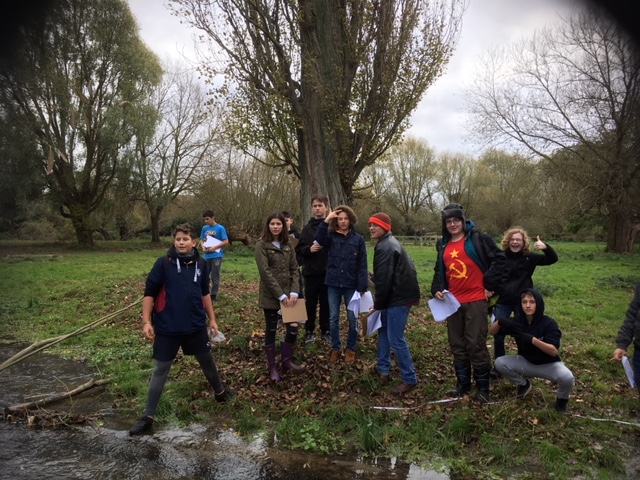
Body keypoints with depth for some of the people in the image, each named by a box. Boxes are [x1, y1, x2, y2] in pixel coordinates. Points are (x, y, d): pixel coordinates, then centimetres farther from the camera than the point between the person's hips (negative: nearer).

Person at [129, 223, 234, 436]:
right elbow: (150, 293, -7)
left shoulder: (200, 264, 0)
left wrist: (212, 319, 14)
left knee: (207, 360, 19)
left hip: (196, 326, 3)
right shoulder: (164, 263, -10)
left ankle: (220, 392, 44)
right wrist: (146, 321, -11)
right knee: (161, 370, 7)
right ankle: (148, 416, 20)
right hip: (167, 327, -3)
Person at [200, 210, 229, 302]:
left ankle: (214, 295, 12)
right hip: (207, 256, 5)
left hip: (217, 256, -5)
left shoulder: (220, 228, -9)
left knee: (215, 276, 2)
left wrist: (214, 248, -16)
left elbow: (226, 242, -12)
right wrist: (203, 247, -6)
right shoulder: (205, 228, 7)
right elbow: (202, 240, 15)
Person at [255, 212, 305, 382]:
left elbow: (295, 269, 5)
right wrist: (280, 295, -17)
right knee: (271, 330, 6)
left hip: (288, 294, 5)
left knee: (294, 327, 4)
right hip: (271, 296, -5)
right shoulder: (261, 245, -8)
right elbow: (266, 272, -15)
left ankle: (287, 361, 25)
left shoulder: (288, 245, 8)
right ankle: (272, 367, 22)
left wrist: (294, 292, -9)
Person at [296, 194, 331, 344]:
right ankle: (310, 331, 23)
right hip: (311, 272, 1)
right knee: (311, 303, 10)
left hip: (328, 272, -1)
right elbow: (299, 250, 4)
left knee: (326, 303, 10)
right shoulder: (307, 228, 4)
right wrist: (309, 249, -13)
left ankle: (325, 330, 24)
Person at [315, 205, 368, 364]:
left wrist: (362, 287, -9)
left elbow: (362, 265, -4)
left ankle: (351, 349, 25)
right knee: (333, 318, 9)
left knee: (352, 318, 8)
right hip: (333, 284, 2)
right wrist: (326, 221, -25)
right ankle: (336, 348, 25)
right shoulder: (331, 236, 2)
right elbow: (319, 240, -21)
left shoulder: (358, 239, -2)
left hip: (351, 285, -1)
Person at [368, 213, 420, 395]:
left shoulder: (385, 247, -18)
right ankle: (383, 369, 29)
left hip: (399, 297, -11)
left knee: (395, 339, -5)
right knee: (383, 329, 19)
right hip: (398, 294, 11)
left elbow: (384, 279, -21)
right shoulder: (389, 243, 16)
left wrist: (378, 303, -10)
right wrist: (380, 302, 16)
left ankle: (410, 379, 6)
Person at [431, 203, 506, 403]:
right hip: (453, 302, 6)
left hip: (475, 301, -6)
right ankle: (463, 384, 27)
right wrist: (437, 289, 3)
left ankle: (483, 387, 15)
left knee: (476, 345, -1)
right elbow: (439, 271, 19)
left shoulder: (478, 239, -6)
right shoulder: (444, 245, 12)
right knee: (457, 346, 13)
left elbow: (499, 259, -8)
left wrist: (490, 285, -9)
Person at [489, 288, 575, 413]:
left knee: (567, 378, -33)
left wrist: (532, 339, -46)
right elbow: (492, 332, -10)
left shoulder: (548, 323, -21)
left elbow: (554, 351, -30)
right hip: (526, 362, 3)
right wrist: (500, 321, -33)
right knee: (500, 363, -19)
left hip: (549, 364, -3)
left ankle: (561, 399, 4)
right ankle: (523, 384, 11)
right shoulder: (518, 321, -11)